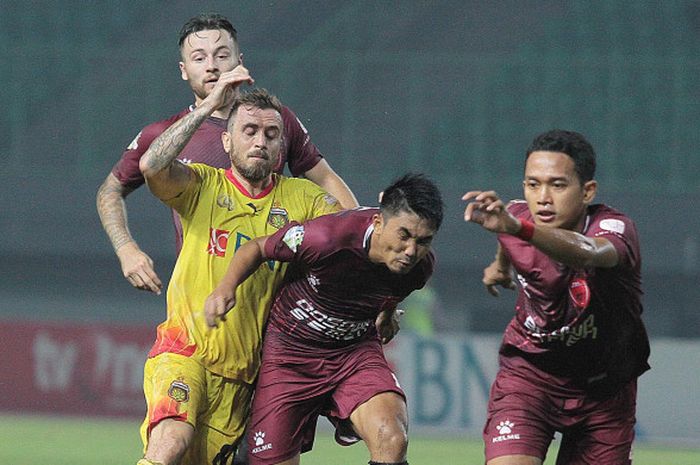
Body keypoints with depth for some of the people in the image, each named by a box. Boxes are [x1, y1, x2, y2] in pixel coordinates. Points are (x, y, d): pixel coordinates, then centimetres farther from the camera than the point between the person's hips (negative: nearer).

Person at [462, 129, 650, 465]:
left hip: (605, 386, -1)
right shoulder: (516, 218, -14)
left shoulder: (615, 229, -28)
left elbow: (588, 253, -54)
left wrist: (516, 227, -71)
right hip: (528, 371, 1)